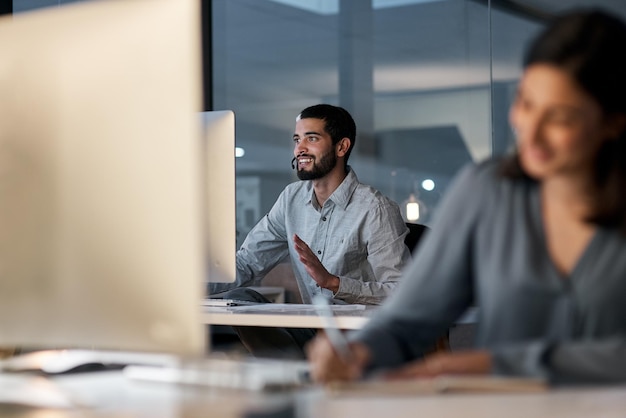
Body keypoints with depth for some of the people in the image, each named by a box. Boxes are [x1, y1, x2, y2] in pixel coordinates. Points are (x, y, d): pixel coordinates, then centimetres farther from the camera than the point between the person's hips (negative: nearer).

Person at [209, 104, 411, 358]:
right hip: (312, 330, 7)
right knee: (237, 299, -15)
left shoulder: (375, 210, -11)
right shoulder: (292, 199, 11)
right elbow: (245, 264, 9)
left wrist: (332, 282, -29)